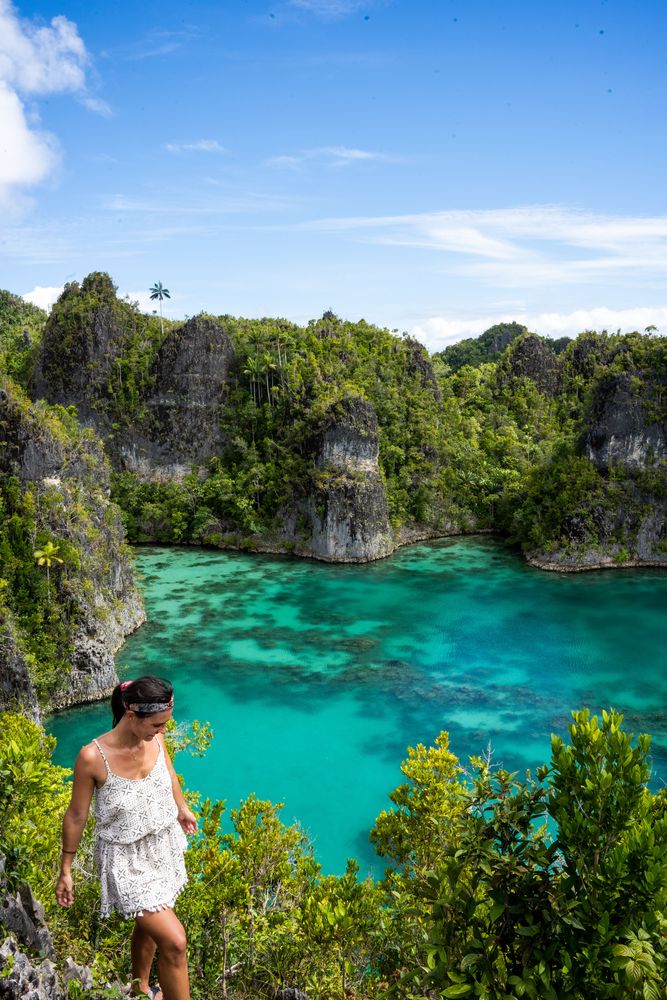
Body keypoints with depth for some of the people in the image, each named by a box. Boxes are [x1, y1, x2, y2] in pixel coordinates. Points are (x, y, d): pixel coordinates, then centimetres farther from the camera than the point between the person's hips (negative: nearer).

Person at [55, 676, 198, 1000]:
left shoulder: (154, 737, -16)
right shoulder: (93, 757, -29)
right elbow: (76, 816, -14)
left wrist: (182, 809, 22)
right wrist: (66, 870, -3)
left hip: (163, 845, 5)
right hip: (127, 860, -5)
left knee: (149, 925, 25)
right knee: (174, 941, -10)